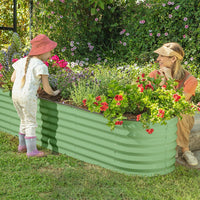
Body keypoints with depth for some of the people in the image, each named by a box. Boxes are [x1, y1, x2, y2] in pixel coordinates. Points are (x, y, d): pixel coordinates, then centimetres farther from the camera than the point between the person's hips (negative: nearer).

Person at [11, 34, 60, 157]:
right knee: (31, 123, 4)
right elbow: (46, 88, -8)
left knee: (24, 121, 22)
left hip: (15, 94, 7)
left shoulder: (21, 61, 12)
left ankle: (22, 145, 32)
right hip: (28, 97, -7)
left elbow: (13, 79, 13)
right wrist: (54, 93, 11)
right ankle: (31, 150, 7)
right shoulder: (41, 66, -8)